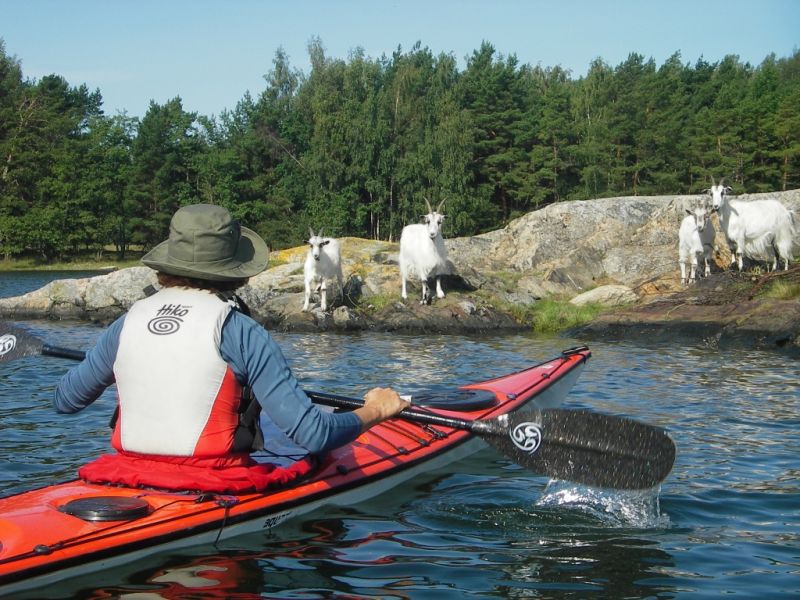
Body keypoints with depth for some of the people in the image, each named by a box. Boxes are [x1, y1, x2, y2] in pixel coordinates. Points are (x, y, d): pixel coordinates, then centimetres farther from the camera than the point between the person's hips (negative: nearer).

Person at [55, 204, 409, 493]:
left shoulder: (127, 323, 4)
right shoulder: (240, 332, -10)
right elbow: (312, 433, -15)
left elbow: (65, 401, 17)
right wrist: (375, 410, 3)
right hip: (216, 491, -5)